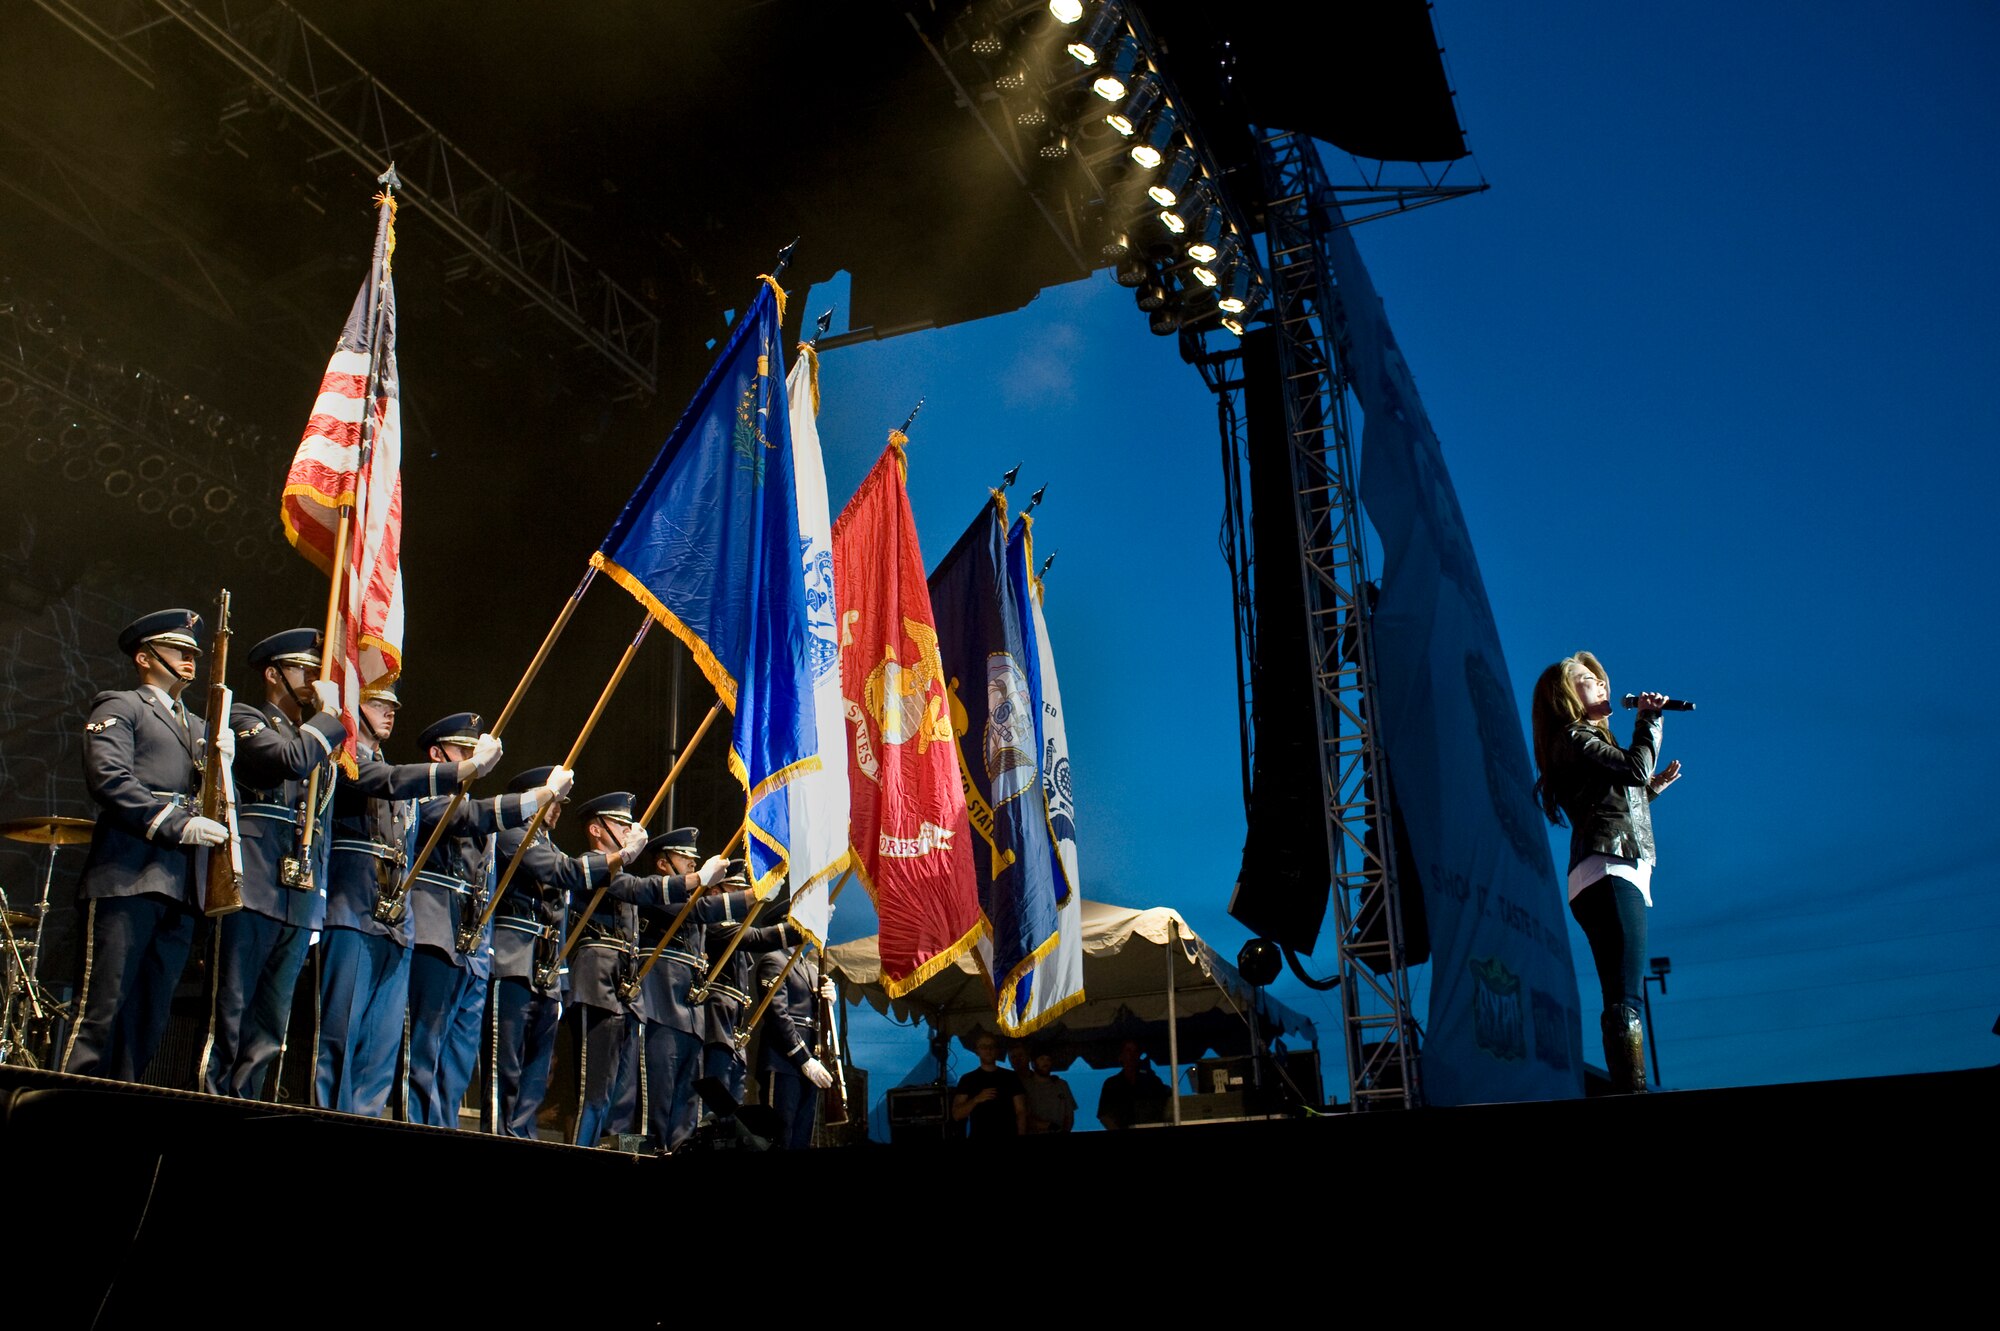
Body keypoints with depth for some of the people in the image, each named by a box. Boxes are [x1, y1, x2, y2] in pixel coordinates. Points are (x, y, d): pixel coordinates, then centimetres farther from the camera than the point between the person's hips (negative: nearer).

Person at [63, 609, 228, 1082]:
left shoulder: (200, 729, 28)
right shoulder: (120, 707, 8)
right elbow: (107, 778, -8)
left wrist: (221, 764, -2)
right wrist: (176, 824, -16)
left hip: (181, 888, 6)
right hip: (128, 877, -6)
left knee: (148, 1023, 4)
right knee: (103, 1008, -10)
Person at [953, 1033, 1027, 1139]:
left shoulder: (1011, 1077, 9)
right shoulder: (967, 1079, 7)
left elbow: (1021, 1112, 6)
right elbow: (956, 1115, 1)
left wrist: (1021, 1136, -8)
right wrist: (976, 1100, -15)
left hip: (1007, 1136, 1)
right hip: (978, 1138, 0)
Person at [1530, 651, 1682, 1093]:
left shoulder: (1588, 741, 28)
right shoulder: (1574, 739, -1)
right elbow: (1635, 769, -15)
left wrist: (1653, 788, 25)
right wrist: (1648, 720, -1)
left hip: (1618, 878, 10)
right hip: (1609, 874, -10)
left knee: (1621, 1002, 4)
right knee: (1624, 999, -20)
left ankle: (1629, 1093, 2)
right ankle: (1633, 1090, -27)